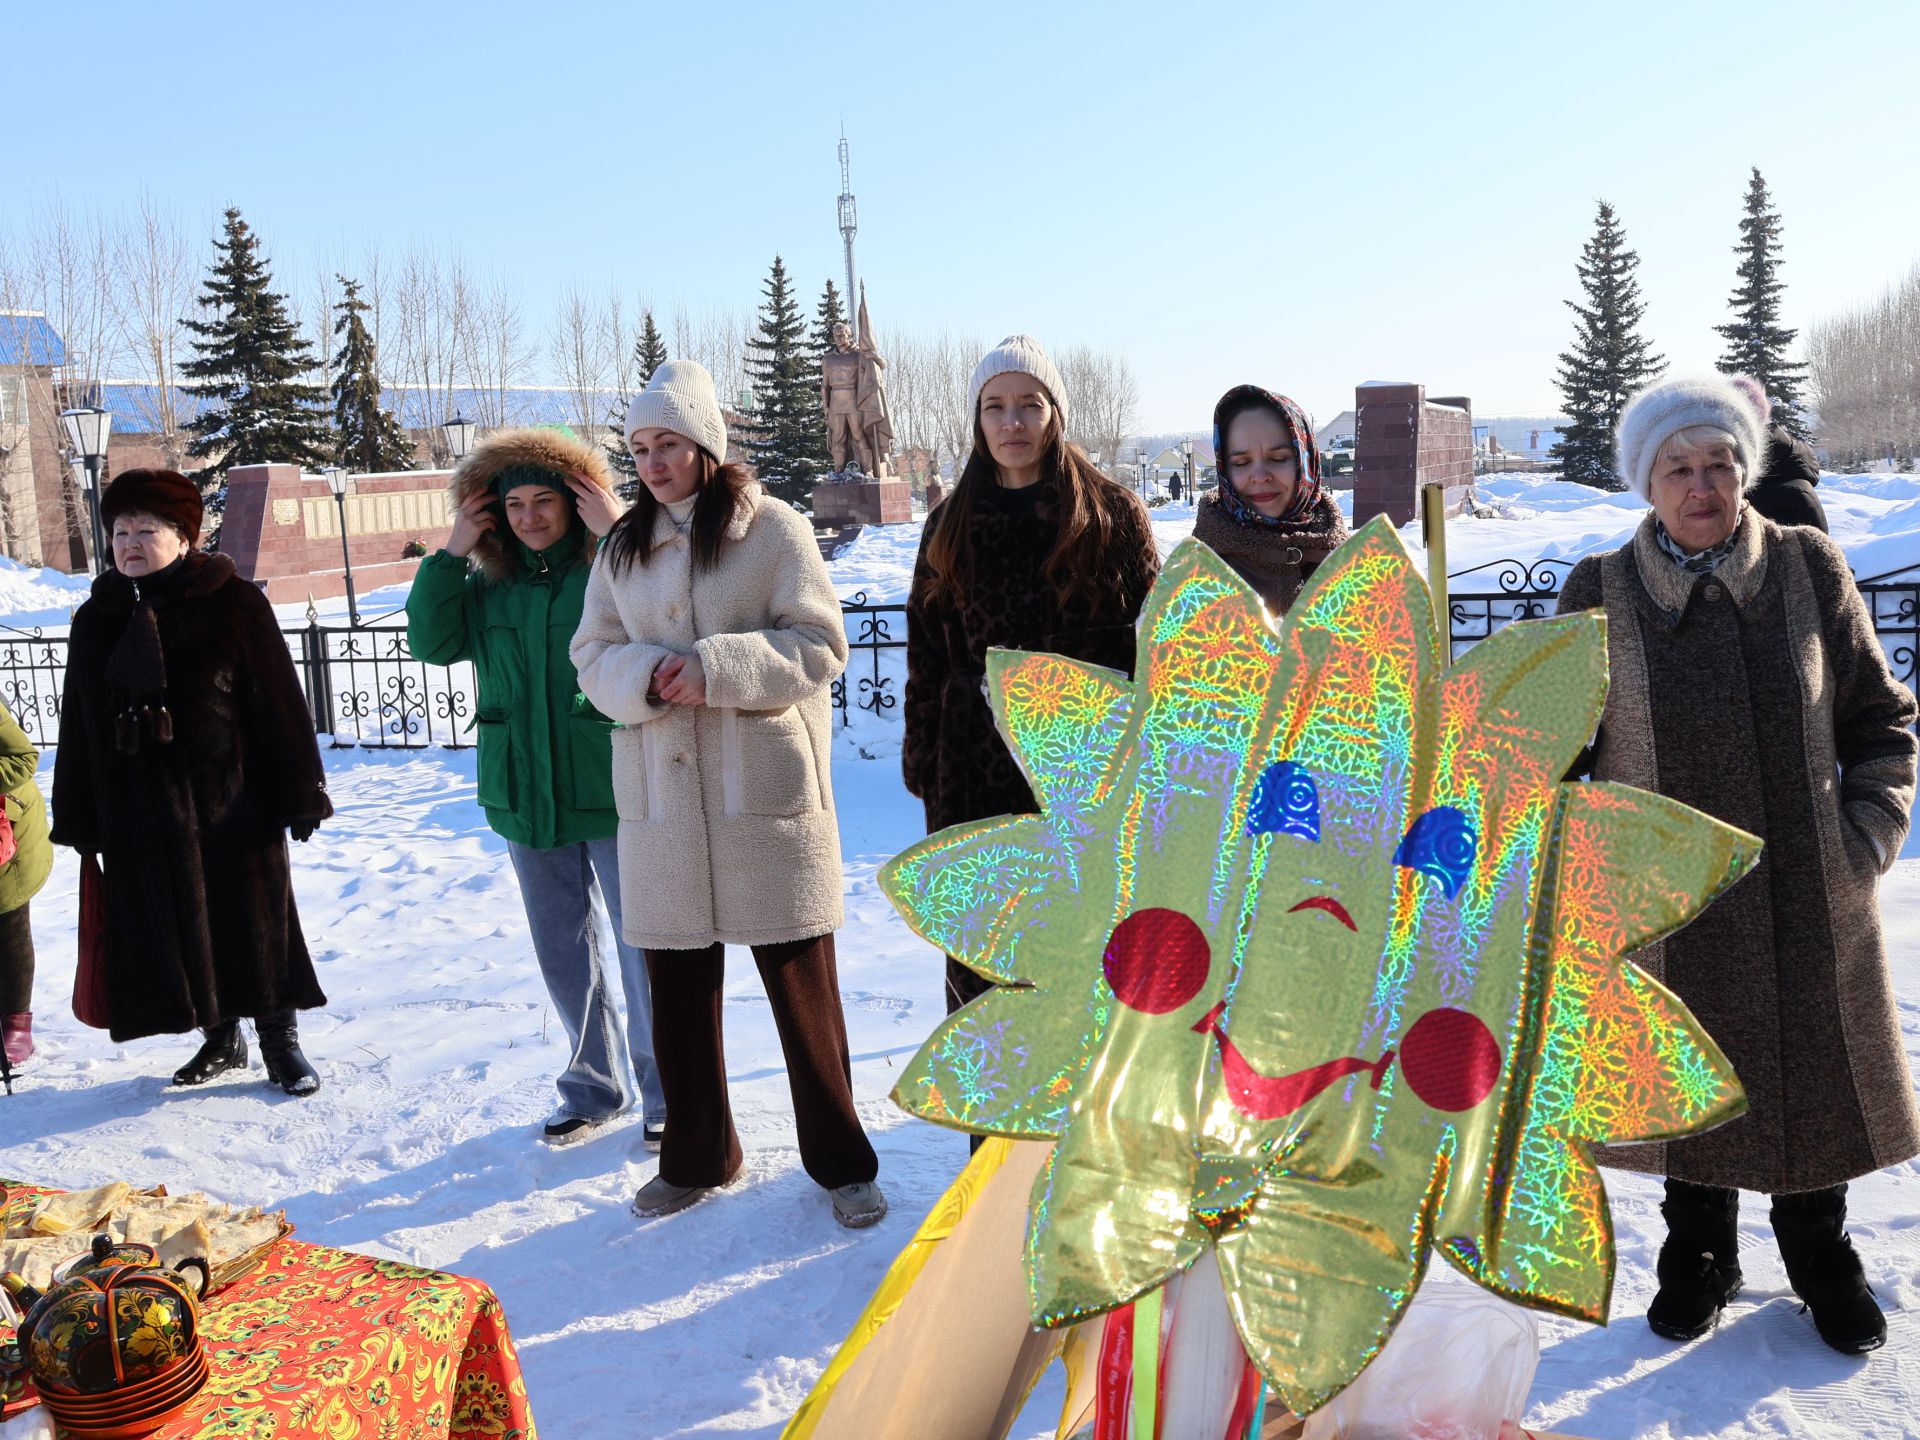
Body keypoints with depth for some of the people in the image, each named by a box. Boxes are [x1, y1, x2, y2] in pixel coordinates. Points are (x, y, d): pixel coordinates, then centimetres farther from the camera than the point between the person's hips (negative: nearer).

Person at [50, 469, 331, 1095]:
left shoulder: (233, 603, -5)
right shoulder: (95, 620, 8)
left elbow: (280, 702, -6)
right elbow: (78, 727, 12)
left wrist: (300, 793, -8)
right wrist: (78, 820, 10)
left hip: (232, 802, -4)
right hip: (138, 811, 4)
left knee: (254, 921, 4)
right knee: (174, 929, 10)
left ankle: (280, 1040, 19)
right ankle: (220, 1039, 28)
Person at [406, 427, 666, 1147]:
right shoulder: (489, 588, 8)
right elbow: (431, 643, -3)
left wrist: (622, 533, -23)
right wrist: (451, 553, -6)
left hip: (611, 791, -5)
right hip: (526, 795, 5)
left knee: (642, 944, 3)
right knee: (562, 952, 16)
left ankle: (664, 1093, 19)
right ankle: (593, 1086, 33)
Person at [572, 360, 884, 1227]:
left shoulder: (774, 529, -2)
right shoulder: (623, 548, 13)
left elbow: (819, 644, -8)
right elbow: (593, 656, 10)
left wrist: (716, 668, -20)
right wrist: (647, 675, -12)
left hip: (765, 789, -4)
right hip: (660, 797, 4)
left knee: (801, 980, 3)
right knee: (678, 986, 12)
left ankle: (839, 1159, 19)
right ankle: (695, 1158, 30)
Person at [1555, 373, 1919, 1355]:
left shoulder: (1809, 569, -2)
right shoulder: (1599, 594, -5)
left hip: (1809, 900, 1)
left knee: (1817, 1072, 15)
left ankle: (1819, 1252, 42)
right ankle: (1699, 1254, 38)